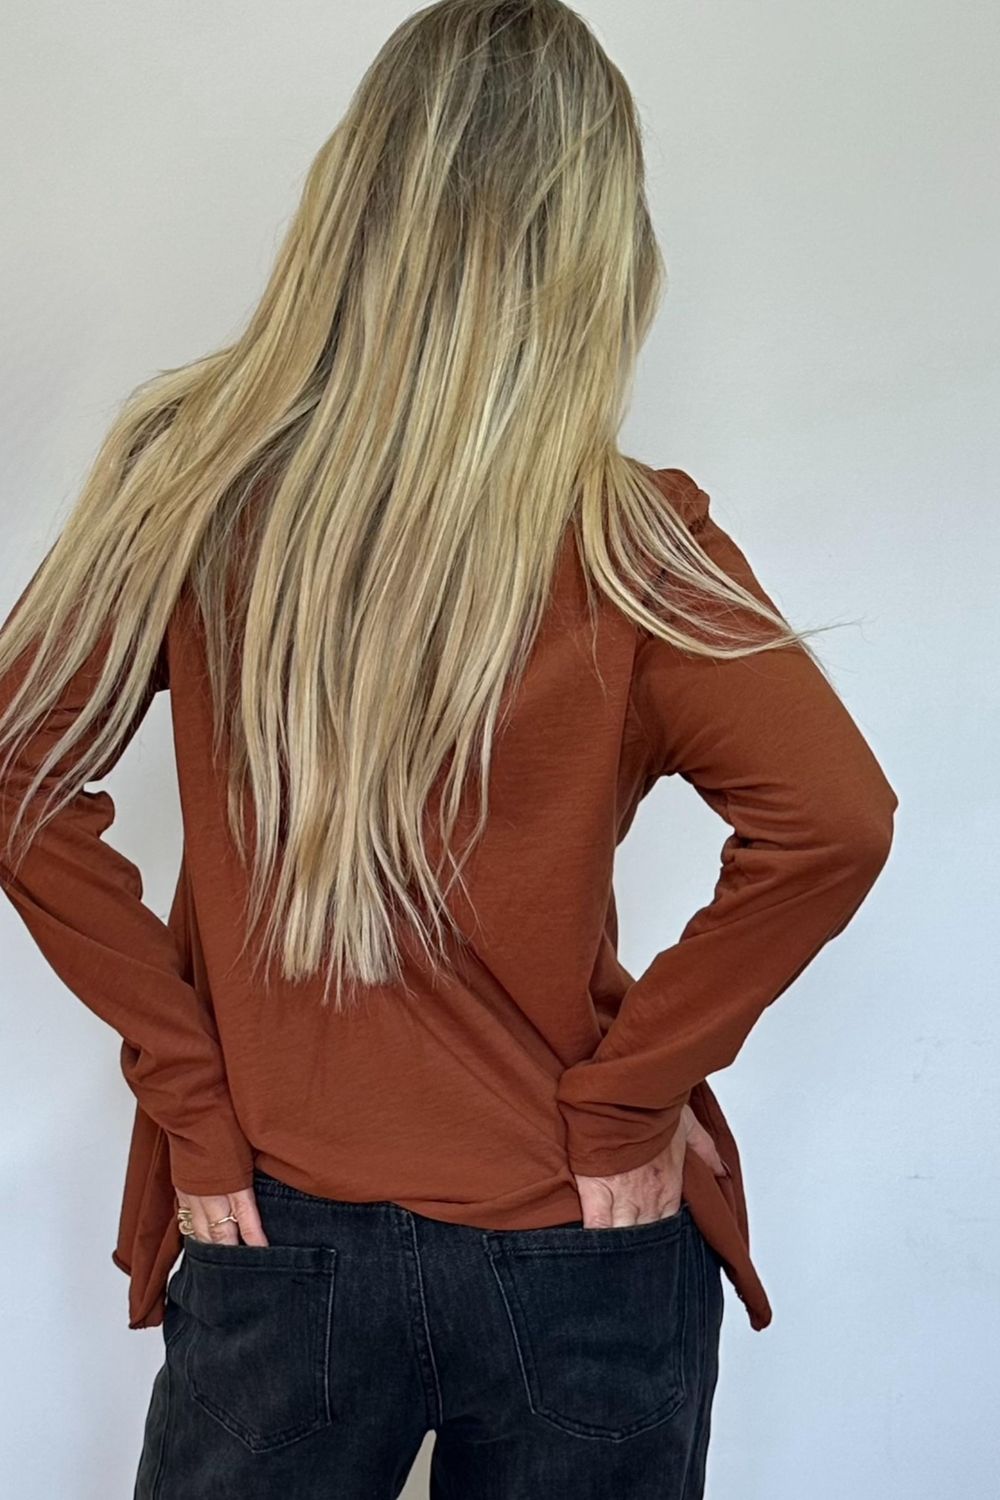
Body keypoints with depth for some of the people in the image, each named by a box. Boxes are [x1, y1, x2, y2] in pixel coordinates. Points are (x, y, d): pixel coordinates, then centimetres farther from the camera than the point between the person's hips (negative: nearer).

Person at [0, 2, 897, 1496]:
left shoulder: (191, 475, -9)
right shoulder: (621, 538, -15)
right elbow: (832, 819, -21)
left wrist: (189, 1087, -4)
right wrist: (624, 1093, -11)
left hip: (276, 1240, 1)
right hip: (578, 1255, 0)